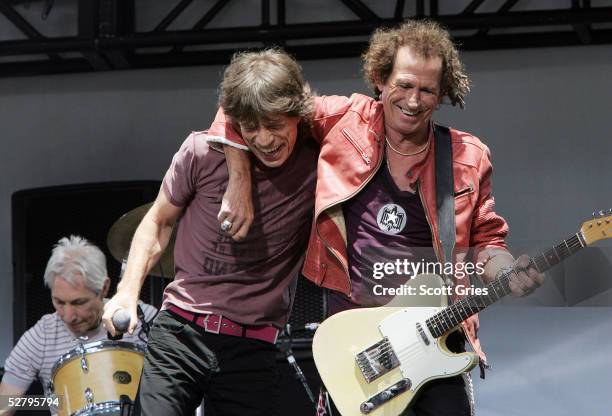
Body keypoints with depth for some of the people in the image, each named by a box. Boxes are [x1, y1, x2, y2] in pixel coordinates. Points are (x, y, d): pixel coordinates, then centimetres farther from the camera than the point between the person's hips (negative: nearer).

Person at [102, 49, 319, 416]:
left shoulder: (318, 169, -6)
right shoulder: (203, 152, -4)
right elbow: (158, 222, 10)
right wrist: (128, 292, -1)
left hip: (254, 352, 0)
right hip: (180, 333, 0)